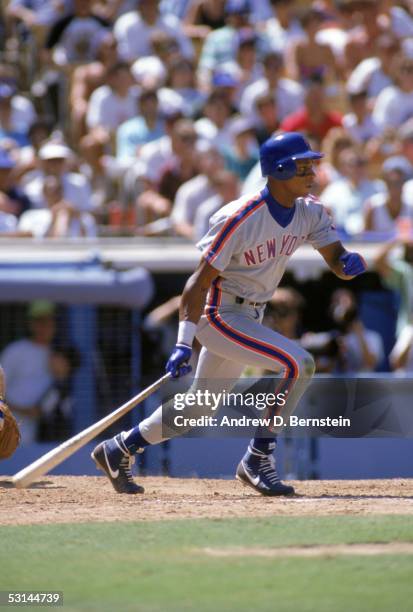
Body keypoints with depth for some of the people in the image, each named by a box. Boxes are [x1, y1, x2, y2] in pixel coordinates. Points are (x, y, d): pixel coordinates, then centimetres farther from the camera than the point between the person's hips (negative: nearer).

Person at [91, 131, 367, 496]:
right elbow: (201, 280, -20)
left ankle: (119, 450, 31)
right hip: (219, 314, -8)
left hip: (250, 318, 8)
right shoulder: (240, 218, -22)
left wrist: (350, 263, -29)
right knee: (299, 364, -23)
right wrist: (184, 343, -26)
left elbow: (337, 261, -3)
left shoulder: (310, 212, -1)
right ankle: (258, 459, -15)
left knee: (200, 408, 16)